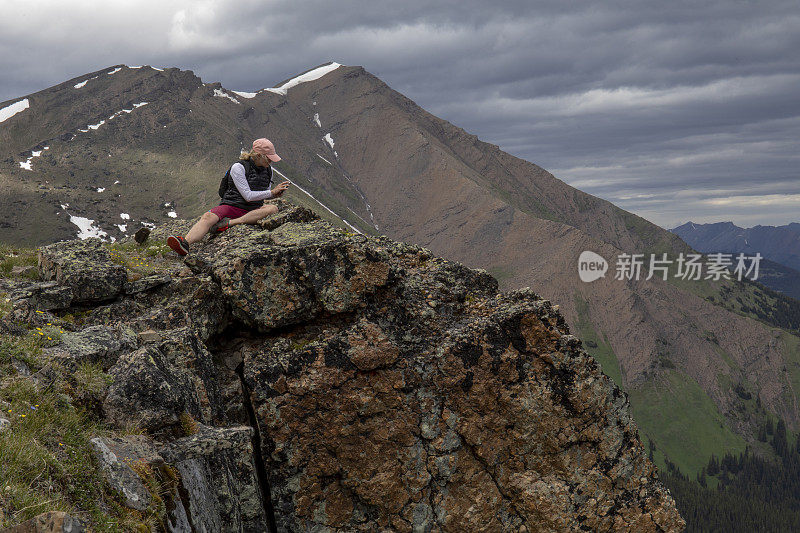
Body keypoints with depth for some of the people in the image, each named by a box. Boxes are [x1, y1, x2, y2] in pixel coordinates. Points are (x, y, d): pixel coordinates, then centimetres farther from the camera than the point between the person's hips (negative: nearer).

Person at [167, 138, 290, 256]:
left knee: (273, 209, -30)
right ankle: (185, 243, -62)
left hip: (251, 211, 4)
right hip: (231, 205, -4)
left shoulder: (268, 169, 12)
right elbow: (248, 196, -13)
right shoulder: (238, 167, -7)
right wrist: (271, 192, -12)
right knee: (208, 217, -34)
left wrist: (276, 194, 2)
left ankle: (228, 223, -36)